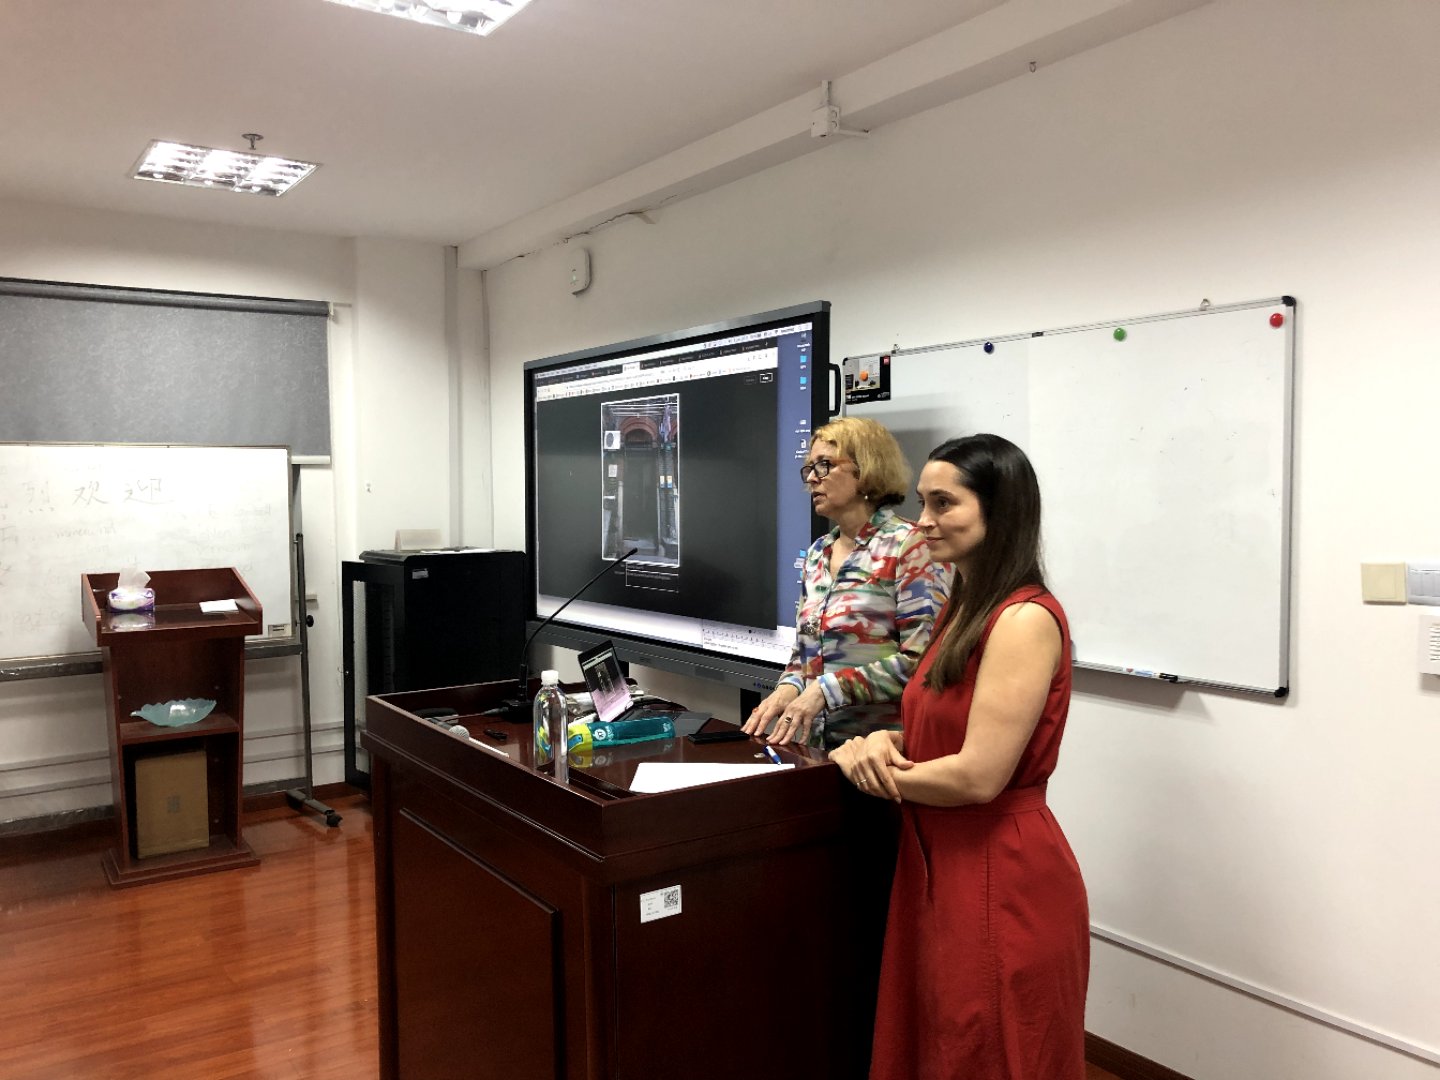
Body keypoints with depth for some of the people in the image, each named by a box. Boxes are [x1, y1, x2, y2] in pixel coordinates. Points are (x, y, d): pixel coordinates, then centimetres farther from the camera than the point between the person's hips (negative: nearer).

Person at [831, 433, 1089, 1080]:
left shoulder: (1025, 619, -20)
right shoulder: (962, 609, 10)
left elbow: (978, 776, -23)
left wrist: (859, 764, -10)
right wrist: (886, 741, -6)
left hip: (1001, 880, -9)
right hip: (938, 866, 9)